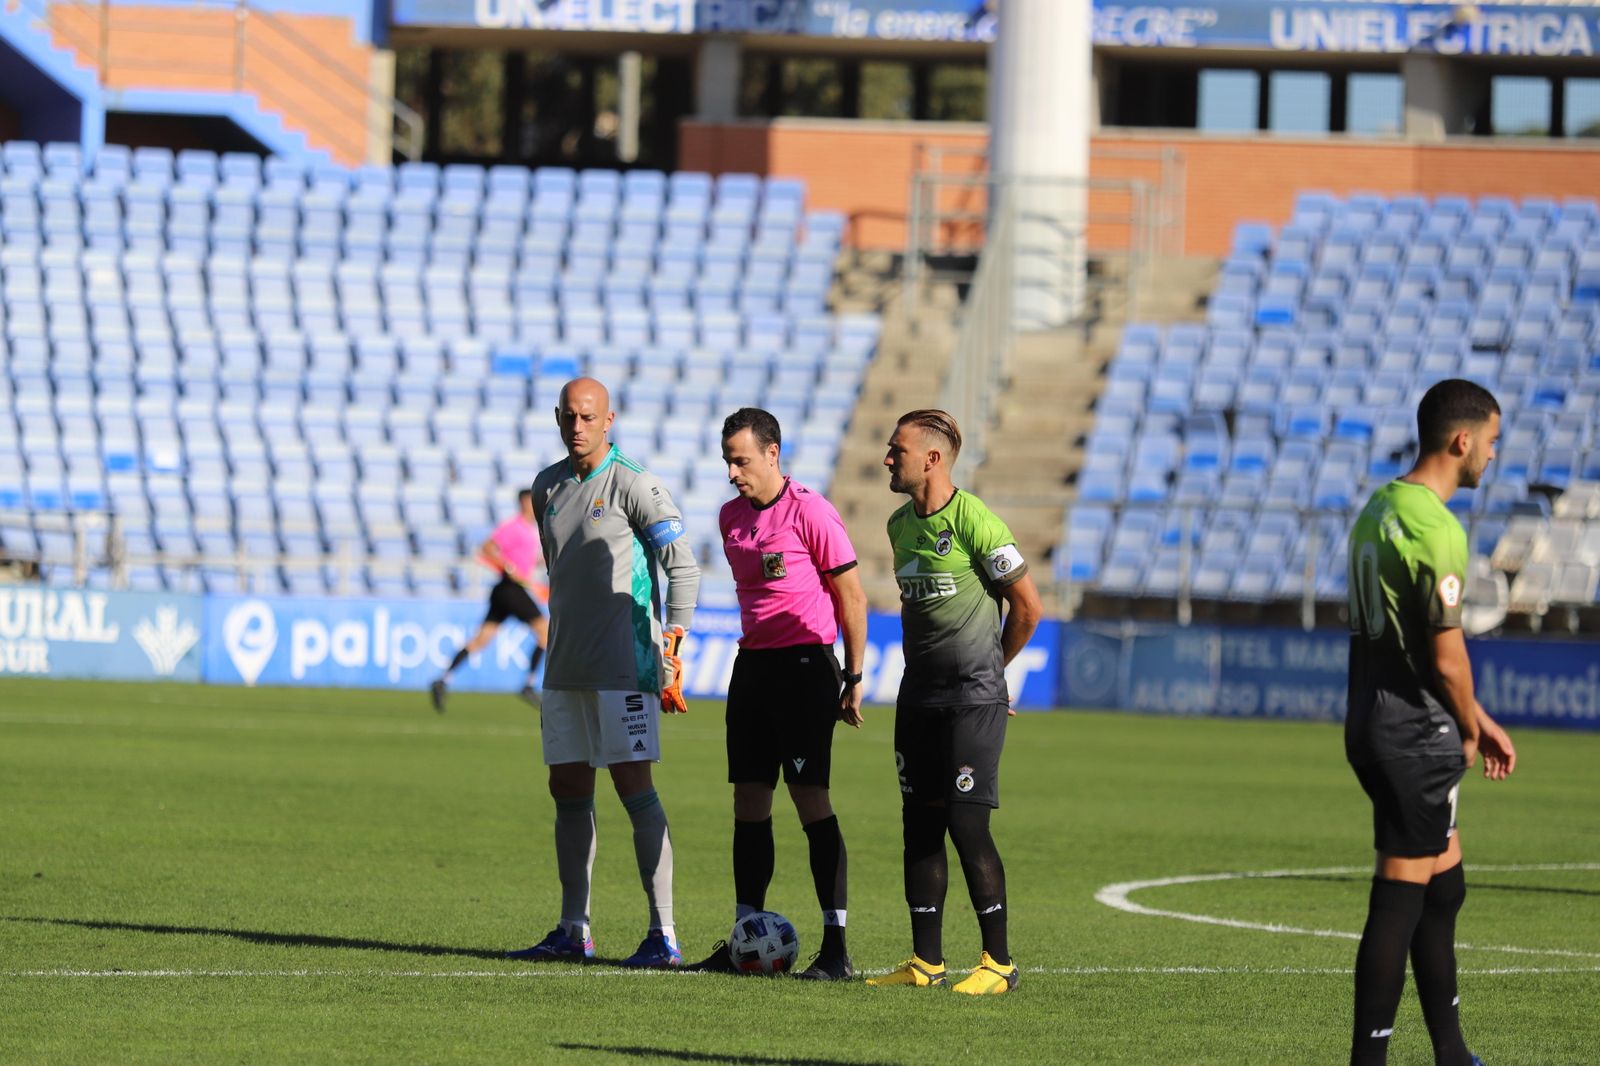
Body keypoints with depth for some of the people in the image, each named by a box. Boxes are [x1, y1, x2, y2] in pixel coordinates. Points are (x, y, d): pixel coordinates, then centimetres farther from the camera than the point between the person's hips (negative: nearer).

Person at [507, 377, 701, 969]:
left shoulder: (634, 485, -9)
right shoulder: (547, 487, 12)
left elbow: (684, 566, -11)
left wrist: (671, 652, -16)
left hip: (623, 668, -7)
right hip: (565, 667, 7)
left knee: (634, 787, -10)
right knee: (568, 791, 8)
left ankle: (663, 935, -9)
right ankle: (573, 931, 15)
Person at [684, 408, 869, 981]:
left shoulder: (811, 512, -11)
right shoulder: (731, 516, 11)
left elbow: (852, 597, -8)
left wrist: (853, 680, -8)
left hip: (806, 664, -7)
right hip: (752, 664, 7)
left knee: (811, 799, -10)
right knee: (748, 800, 5)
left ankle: (837, 947, -9)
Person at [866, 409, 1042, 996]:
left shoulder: (974, 521, -14)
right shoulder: (900, 524, 11)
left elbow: (1028, 606, -7)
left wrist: (990, 666, 7)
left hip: (974, 698, -8)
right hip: (919, 695, 8)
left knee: (966, 824, -9)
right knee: (920, 825, 6)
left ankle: (999, 962, -2)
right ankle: (926, 962, 11)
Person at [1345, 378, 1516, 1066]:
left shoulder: (1379, 509, 12)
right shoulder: (1436, 531, -19)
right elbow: (1447, 658, -18)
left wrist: (1477, 721, 22)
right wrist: (1469, 733, 0)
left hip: (1373, 722, 10)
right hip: (1418, 738, -10)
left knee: (1444, 889, 18)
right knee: (1402, 899, -5)